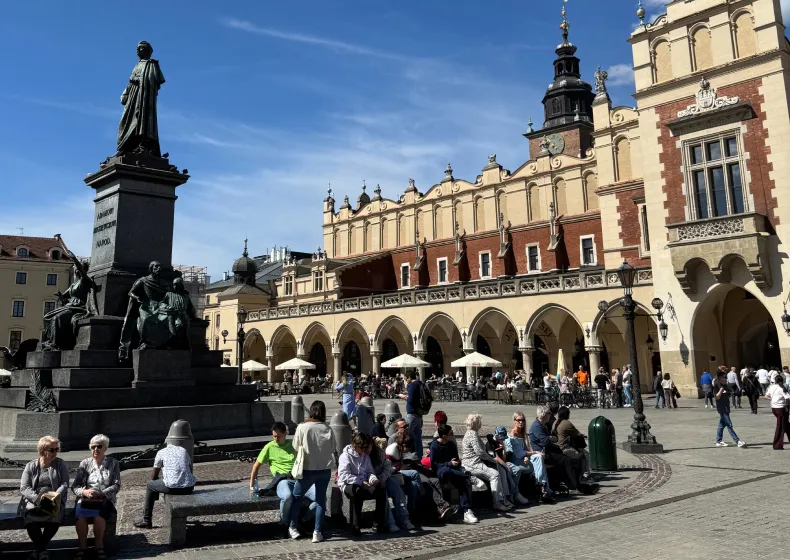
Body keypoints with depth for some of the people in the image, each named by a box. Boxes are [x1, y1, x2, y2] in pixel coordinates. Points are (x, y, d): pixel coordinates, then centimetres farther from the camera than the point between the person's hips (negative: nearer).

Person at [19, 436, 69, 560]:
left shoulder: (60, 464, 9)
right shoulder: (31, 466, 9)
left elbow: (65, 484, 1)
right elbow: (23, 488, 0)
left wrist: (55, 496, -19)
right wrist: (38, 498, -18)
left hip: (54, 501, 0)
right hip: (33, 500, 0)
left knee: (56, 517, -32)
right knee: (31, 517, -32)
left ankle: (39, 548, -7)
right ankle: (41, 549, -7)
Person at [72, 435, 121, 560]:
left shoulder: (113, 463, 7)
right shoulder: (85, 463, 11)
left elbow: (116, 486, 0)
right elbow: (75, 486, 6)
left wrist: (100, 493, -16)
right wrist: (84, 492, -16)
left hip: (105, 500, -1)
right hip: (86, 499, 1)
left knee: (99, 513, -34)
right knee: (80, 514, -32)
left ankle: (99, 545, -12)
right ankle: (82, 546, -13)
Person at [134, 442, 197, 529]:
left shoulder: (161, 452, 10)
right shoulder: (184, 450, 19)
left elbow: (153, 477, 14)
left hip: (172, 487, -4)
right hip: (189, 487, 4)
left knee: (150, 484, 23)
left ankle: (146, 520, 29)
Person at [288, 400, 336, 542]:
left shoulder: (302, 427, -12)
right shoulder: (328, 429, -6)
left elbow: (295, 448, -3)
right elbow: (332, 450, 1)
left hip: (307, 469, -2)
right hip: (324, 470, 2)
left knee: (296, 497, 17)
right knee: (320, 500, 11)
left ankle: (292, 528, 27)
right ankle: (317, 532, 13)